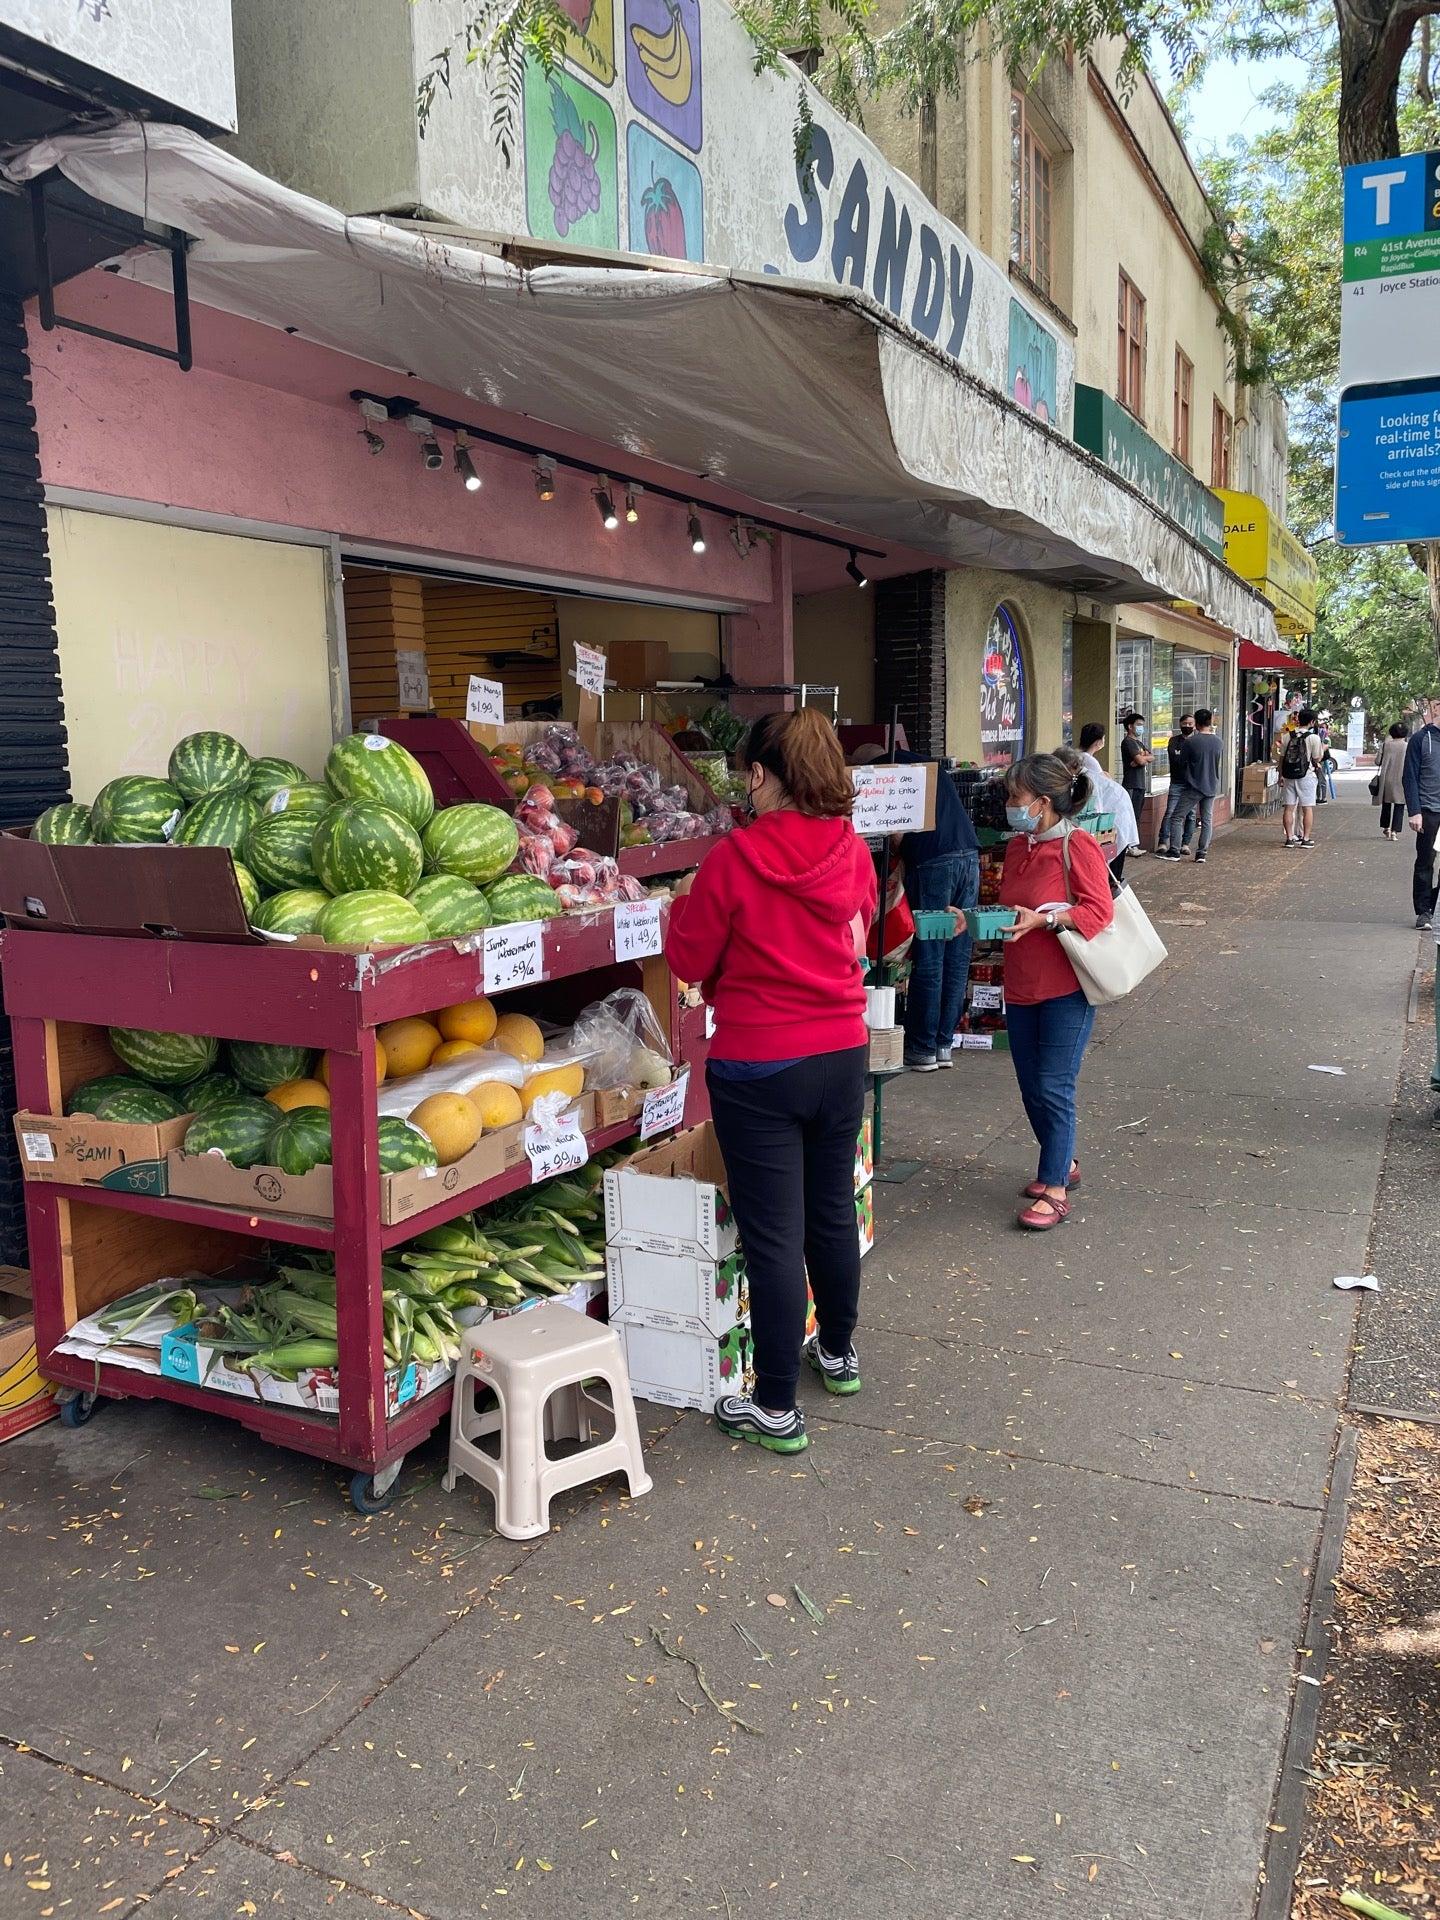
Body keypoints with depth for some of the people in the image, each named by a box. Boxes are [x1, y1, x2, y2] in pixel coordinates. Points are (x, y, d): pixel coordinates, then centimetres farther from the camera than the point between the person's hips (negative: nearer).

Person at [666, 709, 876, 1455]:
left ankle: (775, 1407, 13)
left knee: (772, 1232, 2)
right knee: (832, 1208, 22)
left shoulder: (735, 857, -17)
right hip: (842, 1055, 6)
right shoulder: (853, 852, -1)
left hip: (759, 1067, -5)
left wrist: (685, 902, 11)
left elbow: (689, 959, -7)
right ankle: (837, 1351, 42)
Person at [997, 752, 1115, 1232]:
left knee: (1053, 1088, -6)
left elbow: (1099, 910, -17)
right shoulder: (1017, 847, 10)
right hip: (1021, 986, 8)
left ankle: (1055, 1190, 4)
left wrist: (1042, 920, -25)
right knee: (1032, 1088, 13)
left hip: (1066, 988, -8)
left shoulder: (1077, 845, -13)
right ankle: (1063, 1163, 33)